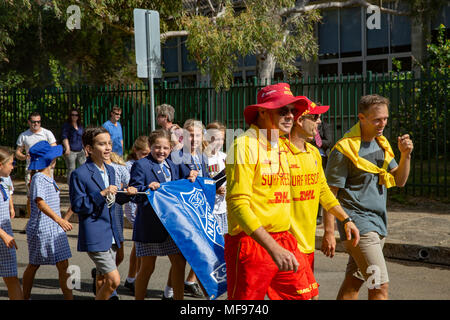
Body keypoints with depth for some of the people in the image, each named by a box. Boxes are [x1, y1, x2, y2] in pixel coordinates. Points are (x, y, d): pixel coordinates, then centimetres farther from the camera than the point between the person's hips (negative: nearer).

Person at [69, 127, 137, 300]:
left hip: (111, 234, 8)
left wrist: (126, 194, 2)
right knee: (114, 279, -12)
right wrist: (101, 194, -23)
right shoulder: (79, 174, -13)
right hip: (94, 237, -8)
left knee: (103, 280, 18)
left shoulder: (110, 170, 11)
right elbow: (77, 205, -15)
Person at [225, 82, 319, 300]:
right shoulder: (245, 144, -13)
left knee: (305, 295, 8)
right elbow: (238, 203, -20)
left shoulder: (282, 146, 13)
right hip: (251, 242, -8)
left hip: (283, 241, 8)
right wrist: (273, 248, -26)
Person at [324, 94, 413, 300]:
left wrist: (405, 155, -6)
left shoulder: (381, 144, 11)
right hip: (357, 223, -8)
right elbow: (329, 194, -12)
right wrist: (329, 233, -14)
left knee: (353, 283, 12)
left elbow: (399, 181, 12)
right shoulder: (344, 150, -13)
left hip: (378, 222, 8)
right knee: (380, 286, -11)